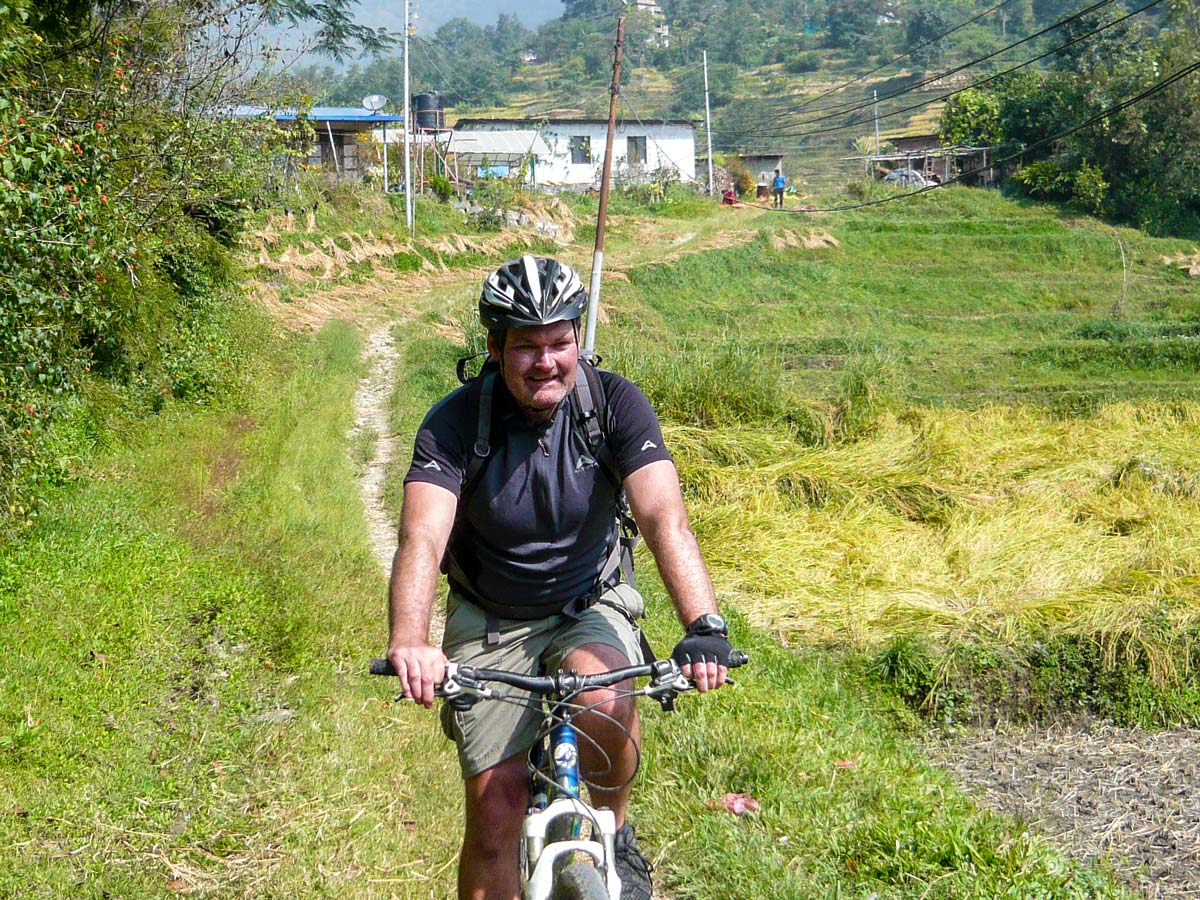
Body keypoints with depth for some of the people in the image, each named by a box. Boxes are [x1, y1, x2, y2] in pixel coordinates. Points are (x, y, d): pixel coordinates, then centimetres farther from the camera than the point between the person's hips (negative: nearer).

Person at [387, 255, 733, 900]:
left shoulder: (616, 404, -17)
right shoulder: (455, 423, -20)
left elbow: (664, 516, -28)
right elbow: (422, 539, -33)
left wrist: (704, 625, -45)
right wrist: (408, 644, -52)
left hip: (587, 606, 0)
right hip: (489, 622, 0)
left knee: (605, 704, -31)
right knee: (495, 812, -7)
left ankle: (615, 836, -1)